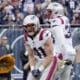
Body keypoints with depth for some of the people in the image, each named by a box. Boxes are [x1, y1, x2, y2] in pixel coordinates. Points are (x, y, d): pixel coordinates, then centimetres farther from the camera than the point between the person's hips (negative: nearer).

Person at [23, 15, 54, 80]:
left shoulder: (44, 35, -25)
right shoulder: (27, 37, -1)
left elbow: (50, 56, -22)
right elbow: (31, 56, 6)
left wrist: (40, 69, -23)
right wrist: (32, 69, -10)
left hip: (50, 61, -8)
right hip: (39, 62, 8)